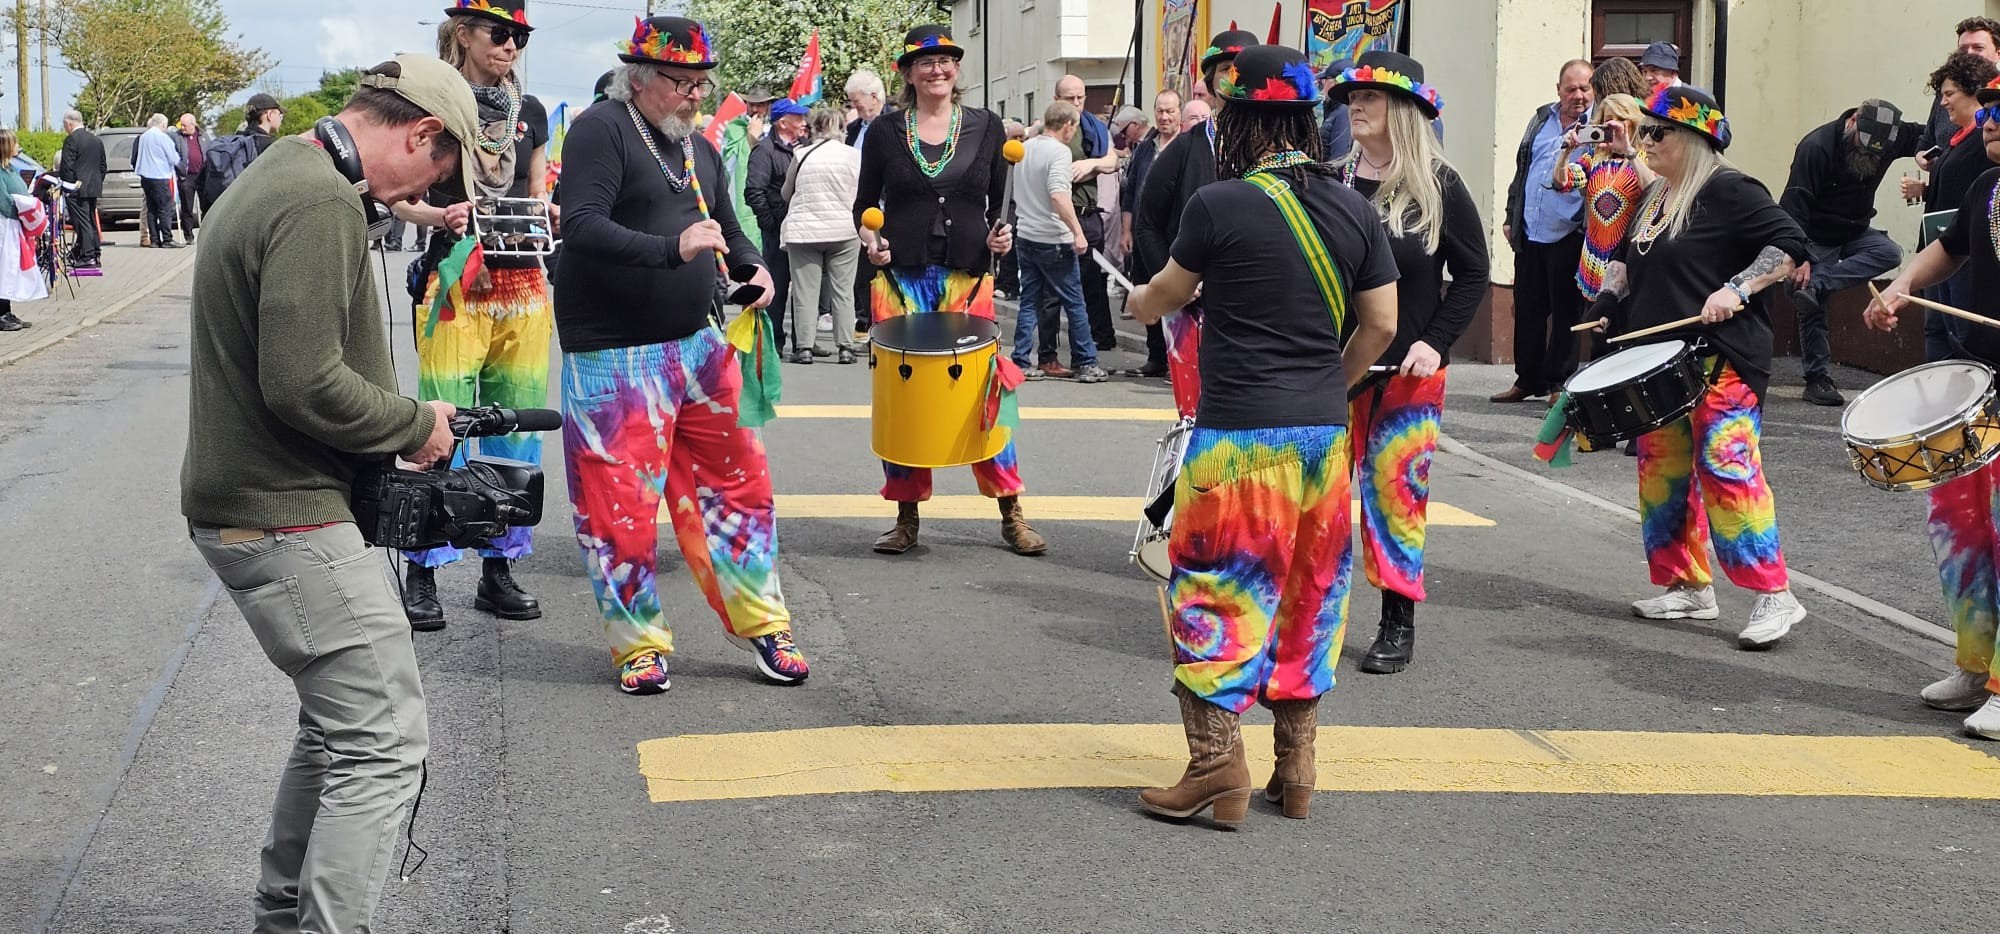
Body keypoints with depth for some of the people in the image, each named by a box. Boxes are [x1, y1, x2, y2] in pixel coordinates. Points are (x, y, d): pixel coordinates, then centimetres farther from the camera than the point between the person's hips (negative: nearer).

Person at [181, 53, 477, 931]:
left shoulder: (273, 176, 15)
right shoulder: (323, 205, -19)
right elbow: (306, 383, -26)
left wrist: (394, 429, 11)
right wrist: (417, 423, -10)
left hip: (243, 503, 11)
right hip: (290, 520, -11)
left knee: (335, 724, 20)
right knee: (384, 744, -7)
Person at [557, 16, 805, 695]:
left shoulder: (698, 148, 14)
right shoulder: (602, 130, -11)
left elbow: (727, 229, 25)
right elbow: (582, 227, -23)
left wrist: (755, 268, 3)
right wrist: (673, 248, -33)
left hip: (697, 346, 7)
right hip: (613, 357, -7)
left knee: (736, 482, 9)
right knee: (621, 506, -1)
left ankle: (760, 624, 20)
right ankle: (639, 644, 15)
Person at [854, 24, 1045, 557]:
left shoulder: (986, 127, 5)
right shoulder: (885, 131, 3)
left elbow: (1000, 202, 11)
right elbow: (866, 203, 10)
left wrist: (1000, 234, -8)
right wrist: (869, 239, -9)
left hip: (969, 278, 0)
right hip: (901, 279, 0)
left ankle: (1011, 514, 8)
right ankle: (907, 517, 14)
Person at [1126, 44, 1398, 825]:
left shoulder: (1221, 205, -10)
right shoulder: (1354, 209, 4)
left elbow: (1165, 296, 6)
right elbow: (1380, 325, 6)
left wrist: (1139, 301, 28)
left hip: (1240, 435, -5)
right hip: (1324, 433, 6)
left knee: (1215, 594, 2)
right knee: (1308, 596, 13)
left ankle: (1216, 766, -1)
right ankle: (1295, 769, 18)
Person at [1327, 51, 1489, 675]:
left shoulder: (1440, 188, -3)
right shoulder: (1332, 183, 3)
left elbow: (1472, 275, 1)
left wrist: (1435, 342, -10)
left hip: (1409, 372, -2)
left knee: (1395, 489, 2)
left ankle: (1399, 623, 12)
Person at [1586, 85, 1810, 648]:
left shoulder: (1728, 191, -9)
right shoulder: (1654, 199, 17)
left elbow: (1789, 245, -14)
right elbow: (1633, 263, 31)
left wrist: (1736, 289, -23)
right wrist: (1611, 298, 14)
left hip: (1721, 363, -9)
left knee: (1727, 469, -15)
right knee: (1662, 473, 10)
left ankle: (1775, 597, -13)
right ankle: (1689, 586, 20)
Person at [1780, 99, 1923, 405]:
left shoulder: (1892, 137, -7)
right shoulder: (1816, 147, -24)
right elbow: (1794, 205, -27)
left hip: (1855, 233, 5)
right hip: (1817, 238, -5)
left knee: (1889, 253, -23)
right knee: (1814, 312, -8)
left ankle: (1816, 287, -24)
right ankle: (1817, 378, 2)